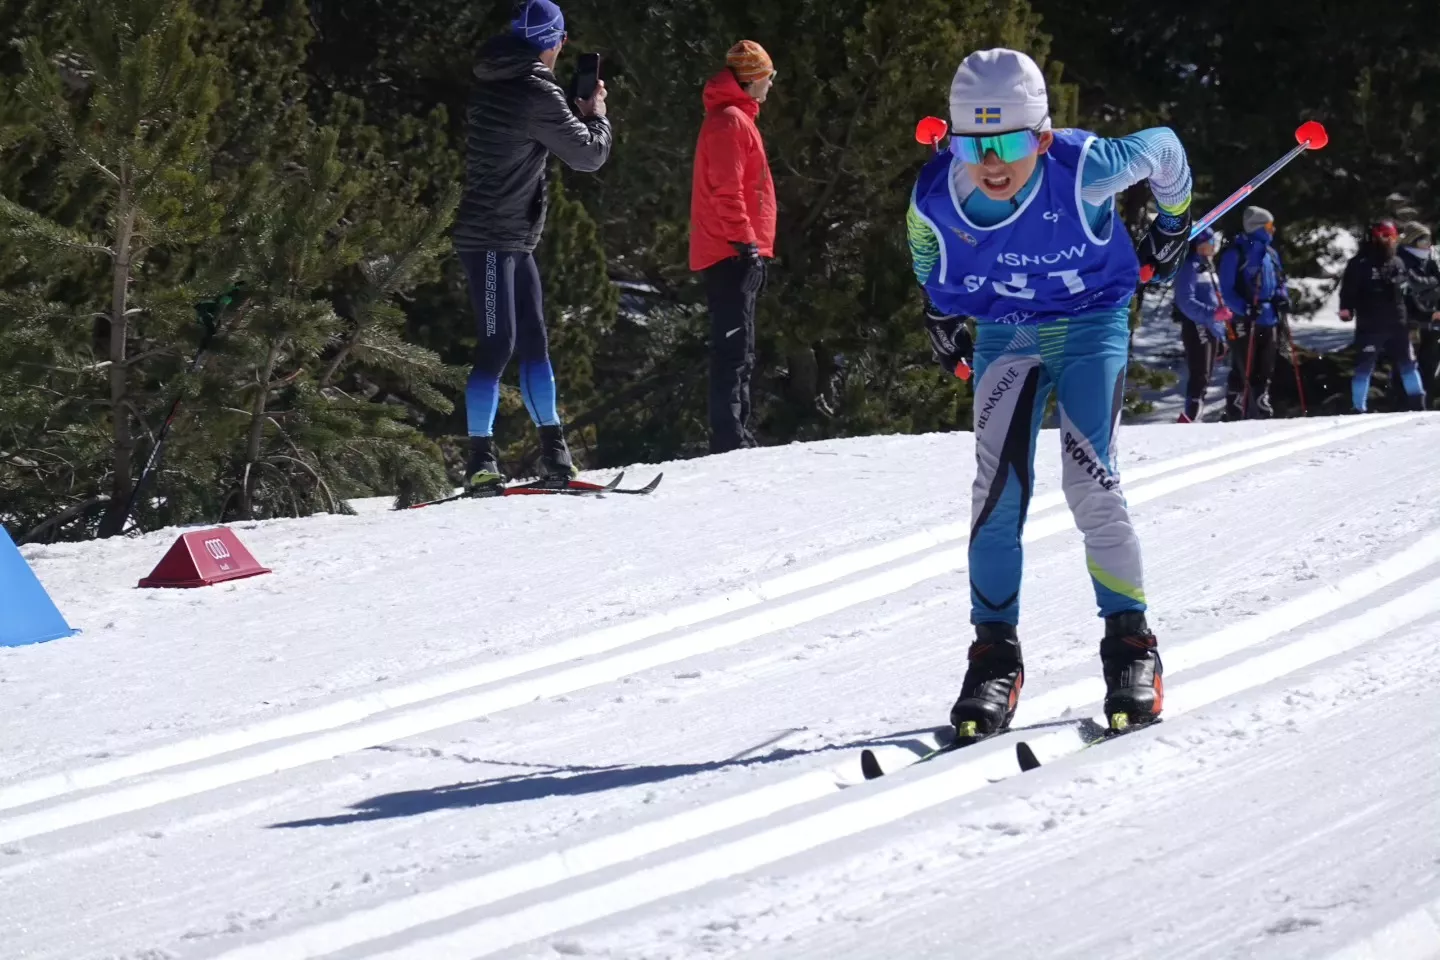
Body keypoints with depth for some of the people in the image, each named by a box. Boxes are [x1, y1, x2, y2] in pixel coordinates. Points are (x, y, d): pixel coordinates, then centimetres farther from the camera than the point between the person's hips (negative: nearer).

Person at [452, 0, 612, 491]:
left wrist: (572, 112, 17)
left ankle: (553, 450, 15)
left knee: (534, 341, 11)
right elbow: (589, 154, -9)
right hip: (493, 238, -10)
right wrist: (596, 115, 9)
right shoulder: (537, 93, -16)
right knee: (497, 346, -11)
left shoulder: (496, 83, 12)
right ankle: (480, 461, -12)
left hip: (514, 239, 10)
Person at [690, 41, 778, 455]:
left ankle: (737, 436, 16)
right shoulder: (729, 121, -12)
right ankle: (729, 437, -18)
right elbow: (725, 189, -20)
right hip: (734, 253, -11)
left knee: (739, 352, 12)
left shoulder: (737, 118, 22)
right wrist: (744, 240, -22)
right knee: (733, 348, -14)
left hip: (738, 254, 11)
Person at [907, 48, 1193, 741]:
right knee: (998, 487, -11)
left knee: (1090, 484, -15)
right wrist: (938, 310, 19)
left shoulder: (1083, 171, -30)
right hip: (1004, 338, 2)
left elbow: (1163, 150, -9)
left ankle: (1130, 646, -1)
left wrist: (1172, 226, 8)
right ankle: (994, 657, -3)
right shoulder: (936, 198, -22)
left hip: (1092, 327, -2)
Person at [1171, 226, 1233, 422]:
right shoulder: (1190, 267, -8)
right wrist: (1212, 314, -28)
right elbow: (1186, 302, -18)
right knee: (1200, 376, -15)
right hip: (1197, 328, -9)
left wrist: (1221, 336, 20)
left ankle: (1191, 417, 12)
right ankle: (1189, 418, -17)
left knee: (1204, 378, 9)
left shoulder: (1209, 267, 19)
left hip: (1212, 328, 9)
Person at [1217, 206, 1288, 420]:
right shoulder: (1236, 253, -8)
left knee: (1266, 369, 10)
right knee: (1244, 370, -6)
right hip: (1244, 322, -7)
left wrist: (1282, 298, 2)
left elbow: (1280, 280, 23)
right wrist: (1245, 308, -23)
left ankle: (1262, 407, 19)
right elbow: (1227, 289, -10)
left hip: (1269, 320, 7)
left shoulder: (1270, 253, 13)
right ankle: (1234, 413, 0)